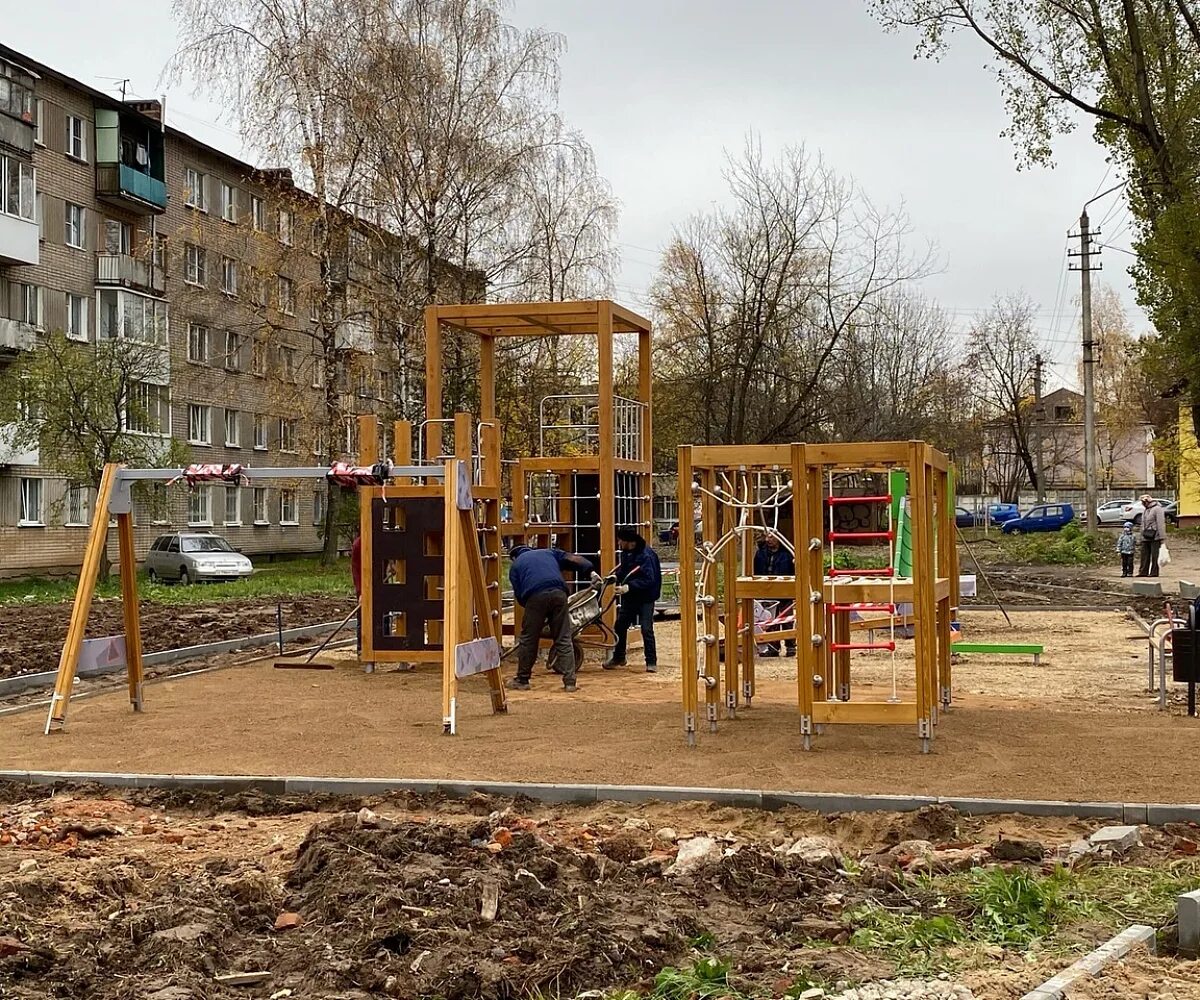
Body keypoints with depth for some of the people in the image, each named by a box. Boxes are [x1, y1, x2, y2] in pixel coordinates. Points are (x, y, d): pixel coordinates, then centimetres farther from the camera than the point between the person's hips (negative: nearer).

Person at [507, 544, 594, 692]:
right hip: (558, 593, 2)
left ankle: (522, 680, 20)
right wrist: (591, 570, 13)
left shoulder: (515, 565, 27)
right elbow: (573, 559, 20)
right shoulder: (548, 552, 34)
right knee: (564, 639, 7)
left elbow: (519, 595, 17)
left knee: (528, 639, 10)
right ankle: (569, 682, 3)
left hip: (535, 596, -2)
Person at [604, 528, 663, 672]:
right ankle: (618, 657, 28)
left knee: (646, 630, -8)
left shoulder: (646, 556, -23)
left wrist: (629, 587, -32)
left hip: (645, 598, -8)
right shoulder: (625, 553, 2)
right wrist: (615, 578, -5)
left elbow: (649, 580, -27)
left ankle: (651, 662, 3)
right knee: (620, 626, 11)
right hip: (629, 597, 8)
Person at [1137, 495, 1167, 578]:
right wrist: (1142, 536, 19)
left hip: (1154, 537, -8)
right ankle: (1143, 572, 5)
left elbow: (1161, 523, -12)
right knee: (1145, 555, 5)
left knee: (1154, 556, -4)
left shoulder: (1157, 509, -7)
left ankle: (1154, 572, -1)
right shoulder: (1145, 510, 19)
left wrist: (1162, 537, -17)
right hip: (1146, 537, 8)